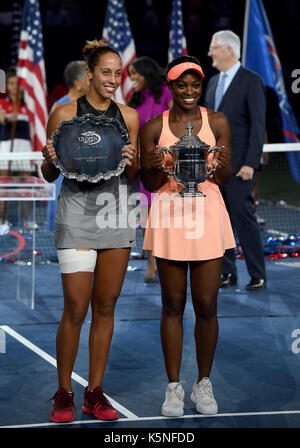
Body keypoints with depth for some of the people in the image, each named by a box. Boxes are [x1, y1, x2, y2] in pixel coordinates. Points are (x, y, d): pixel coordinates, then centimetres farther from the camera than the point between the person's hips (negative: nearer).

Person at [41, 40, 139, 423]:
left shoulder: (128, 116, 9)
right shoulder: (64, 114, -2)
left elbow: (133, 178, 12)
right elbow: (49, 175, 3)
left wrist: (131, 162, -9)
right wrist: (51, 160, -18)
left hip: (118, 211, 4)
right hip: (77, 212, -4)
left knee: (105, 306, 7)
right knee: (75, 309, -7)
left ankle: (95, 392, 17)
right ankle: (63, 393, 9)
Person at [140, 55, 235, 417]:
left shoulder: (217, 123, 3)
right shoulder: (154, 127, 3)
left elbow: (226, 178, 3)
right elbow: (149, 184, 5)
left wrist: (218, 166, -20)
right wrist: (157, 167, -17)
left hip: (207, 214, 0)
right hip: (168, 216, 0)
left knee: (206, 306, 2)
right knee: (173, 305, 5)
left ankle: (203, 384, 19)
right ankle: (174, 386, 16)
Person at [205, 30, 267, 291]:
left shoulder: (251, 81, -7)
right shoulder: (213, 82, 16)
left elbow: (258, 125, -11)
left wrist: (251, 163, -18)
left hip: (238, 164, -7)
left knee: (244, 216, -7)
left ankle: (257, 275, 2)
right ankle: (227, 273, 14)